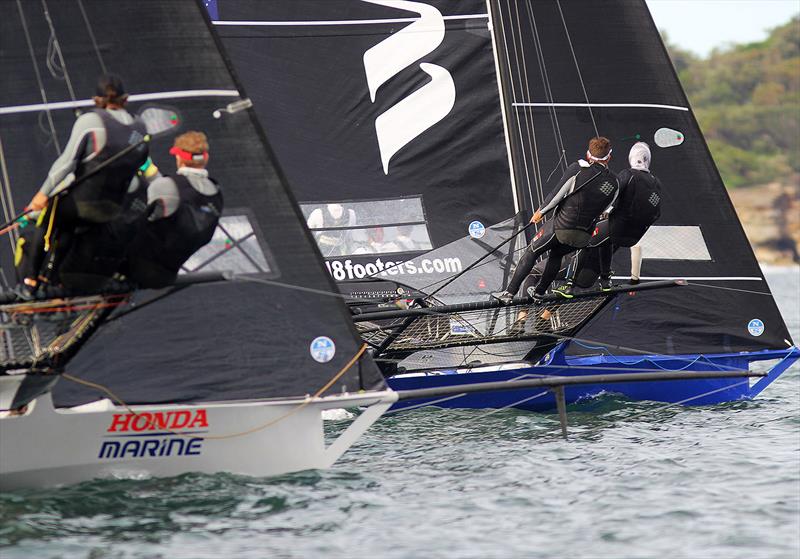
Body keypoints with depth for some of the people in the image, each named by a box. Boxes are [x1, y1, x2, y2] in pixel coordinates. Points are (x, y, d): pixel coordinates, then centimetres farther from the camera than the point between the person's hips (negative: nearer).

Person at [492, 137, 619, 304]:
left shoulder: (578, 169, -14)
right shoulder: (614, 183, -2)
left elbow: (557, 193, -10)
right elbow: (602, 210, 10)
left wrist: (541, 212, 4)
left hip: (562, 226, -4)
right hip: (584, 237, 4)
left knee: (532, 252, 14)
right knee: (557, 254, 31)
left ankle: (510, 292, 12)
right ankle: (539, 293, 35)